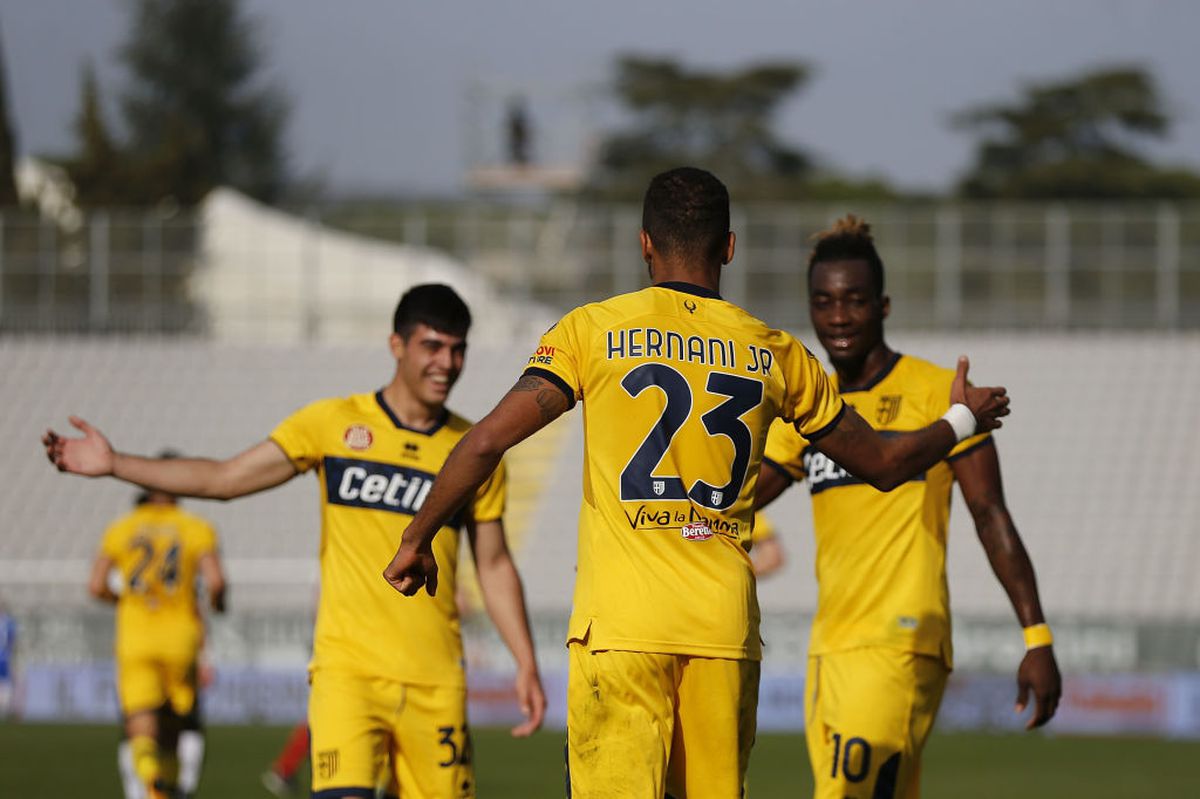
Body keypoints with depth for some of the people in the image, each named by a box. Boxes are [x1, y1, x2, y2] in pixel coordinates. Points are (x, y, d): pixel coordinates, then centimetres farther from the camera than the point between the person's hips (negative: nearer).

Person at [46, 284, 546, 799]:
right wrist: (113, 464, -2)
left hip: (436, 684, 3)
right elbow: (225, 478, 5)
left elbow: (494, 567, 15)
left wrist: (526, 664, 9)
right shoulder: (333, 424, 3)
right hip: (348, 671, -3)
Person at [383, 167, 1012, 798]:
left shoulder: (594, 330, 2)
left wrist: (417, 539, 6)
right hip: (725, 626, 3)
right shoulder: (774, 354, 10)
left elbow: (487, 442, -7)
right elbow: (884, 463, 21)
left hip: (621, 623, -3)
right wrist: (962, 420, 41)